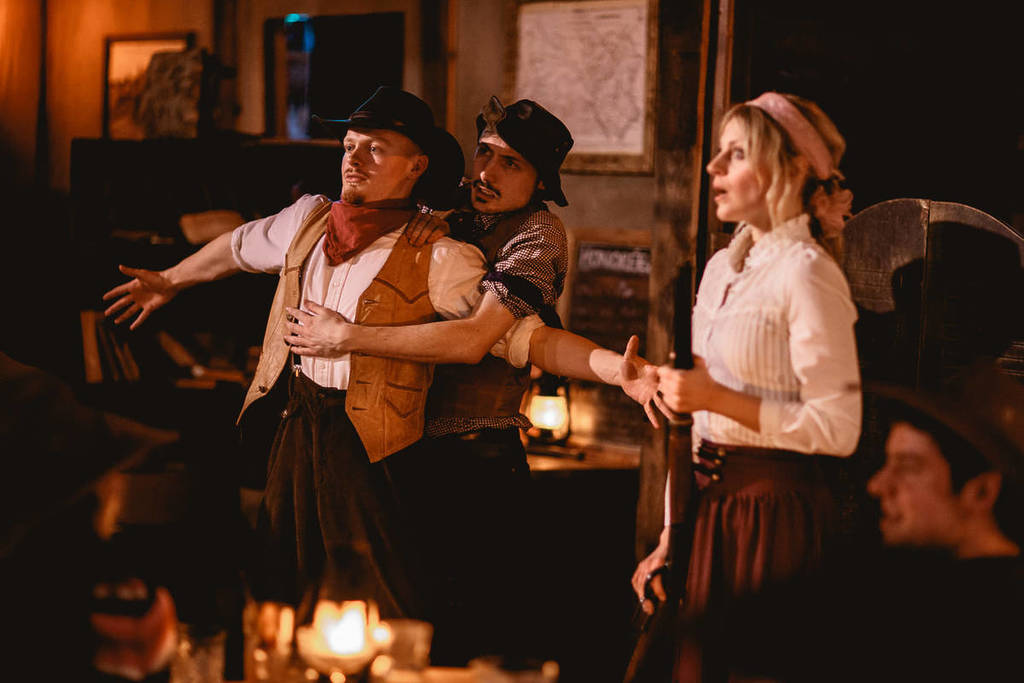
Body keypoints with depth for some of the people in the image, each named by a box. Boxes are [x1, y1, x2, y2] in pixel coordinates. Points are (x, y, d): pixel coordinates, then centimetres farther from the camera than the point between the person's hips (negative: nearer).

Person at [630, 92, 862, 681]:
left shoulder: (805, 273, -13)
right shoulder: (721, 268, 12)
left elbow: (838, 428, -18)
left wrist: (718, 398, -18)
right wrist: (669, 538, 13)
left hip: (772, 510, -8)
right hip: (708, 501, 8)